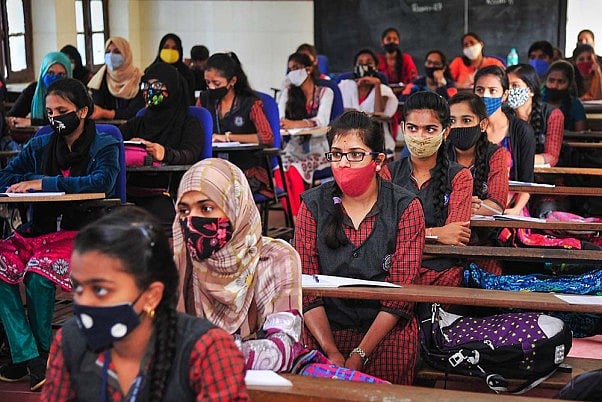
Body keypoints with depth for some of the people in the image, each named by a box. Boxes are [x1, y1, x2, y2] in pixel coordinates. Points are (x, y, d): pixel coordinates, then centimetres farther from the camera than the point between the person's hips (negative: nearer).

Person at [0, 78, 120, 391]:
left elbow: (101, 183, -16)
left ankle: (42, 349, -9)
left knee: (39, 272, -32)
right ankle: (29, 356, -23)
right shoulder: (40, 145, 17)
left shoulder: (105, 146, 4)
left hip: (81, 231, -5)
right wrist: (41, 180, -4)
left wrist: (45, 183, -18)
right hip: (38, 230, 5)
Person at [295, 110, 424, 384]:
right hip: (323, 329, 1)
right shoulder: (313, 204, 4)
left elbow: (402, 290, -7)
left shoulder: (405, 207, -1)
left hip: (387, 331, -1)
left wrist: (358, 356, -16)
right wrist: (332, 352, -14)